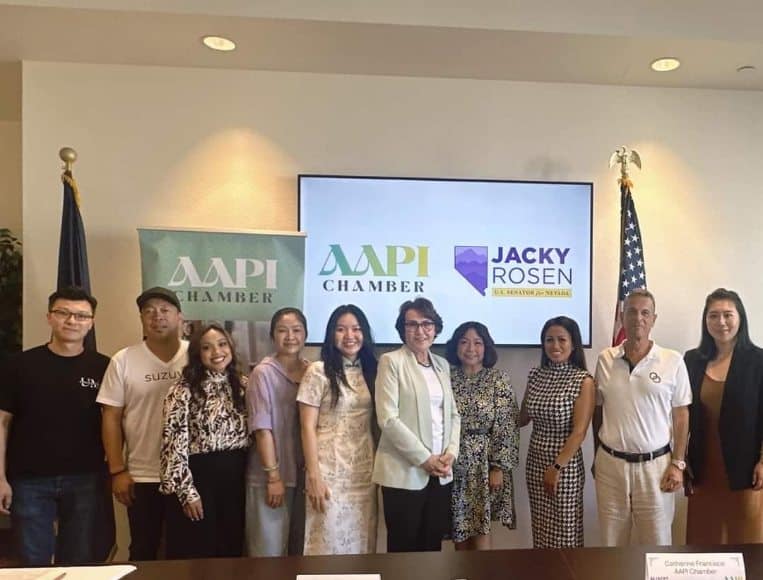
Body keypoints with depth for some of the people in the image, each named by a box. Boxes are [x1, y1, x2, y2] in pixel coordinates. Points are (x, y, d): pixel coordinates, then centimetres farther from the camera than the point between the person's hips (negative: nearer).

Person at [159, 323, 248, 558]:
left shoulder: (243, 385, 5)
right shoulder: (183, 390, -9)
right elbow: (174, 443, -12)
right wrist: (186, 490, -13)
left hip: (235, 477, 4)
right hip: (198, 476, -4)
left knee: (231, 550, 15)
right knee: (196, 555, 7)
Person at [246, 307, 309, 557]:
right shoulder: (263, 373, -11)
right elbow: (262, 429, -13)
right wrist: (274, 476, -15)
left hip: (303, 473, 5)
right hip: (270, 477, -5)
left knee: (300, 548, 17)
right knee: (270, 550, 7)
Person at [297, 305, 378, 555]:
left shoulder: (370, 370, 7)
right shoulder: (318, 371, -6)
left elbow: (375, 423, 11)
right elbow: (308, 427, -8)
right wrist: (313, 476, -12)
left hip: (365, 472, 4)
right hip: (331, 472, -4)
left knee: (362, 543, 11)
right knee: (329, 542, 3)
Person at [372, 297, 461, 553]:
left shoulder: (442, 364, 11)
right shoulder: (391, 361, -7)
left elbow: (453, 414, 13)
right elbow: (388, 419, -14)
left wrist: (451, 453, -4)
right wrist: (424, 458, -14)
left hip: (440, 472, 5)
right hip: (405, 471, -5)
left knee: (433, 546, 13)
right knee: (404, 548, 6)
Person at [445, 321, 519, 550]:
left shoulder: (498, 379, -6)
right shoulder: (447, 377, 1)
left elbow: (507, 427, -7)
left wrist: (499, 467, -10)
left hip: (485, 462, -2)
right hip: (453, 462, 3)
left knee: (480, 528, 3)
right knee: (459, 527, 11)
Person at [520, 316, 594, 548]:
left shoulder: (583, 381, -11)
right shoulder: (535, 375, 4)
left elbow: (579, 432, -15)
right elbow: (523, 418, 15)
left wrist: (557, 467, -16)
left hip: (566, 464, -5)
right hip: (535, 461, 5)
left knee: (564, 530, 6)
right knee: (540, 528, 15)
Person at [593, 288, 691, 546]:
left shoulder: (673, 361, -4)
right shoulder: (605, 359, 1)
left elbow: (681, 416, 0)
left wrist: (678, 464, -4)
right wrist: (596, 458, 11)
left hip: (655, 464, -1)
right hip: (610, 463, 2)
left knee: (657, 542, 9)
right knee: (611, 542, 13)